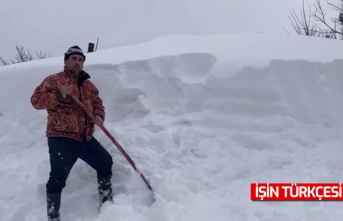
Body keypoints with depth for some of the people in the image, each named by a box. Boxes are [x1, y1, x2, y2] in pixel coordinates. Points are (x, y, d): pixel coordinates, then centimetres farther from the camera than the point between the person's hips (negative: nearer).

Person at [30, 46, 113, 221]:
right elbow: (36, 100, -10)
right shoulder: (53, 80, -3)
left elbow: (97, 103, 20)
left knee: (105, 162, 12)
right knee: (58, 178, -9)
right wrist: (59, 95, -24)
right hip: (61, 138, -6)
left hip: (86, 138, 7)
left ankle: (107, 202, 30)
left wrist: (99, 115, -2)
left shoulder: (88, 85, 16)